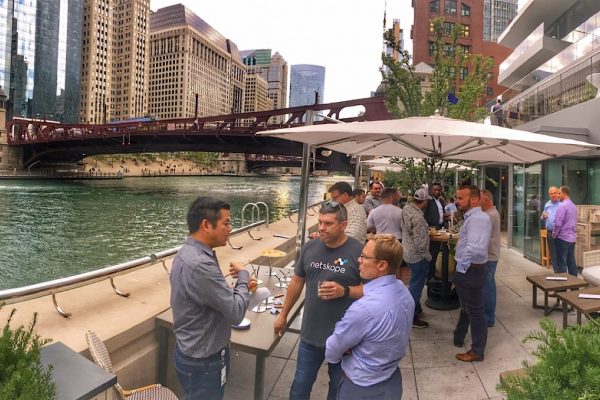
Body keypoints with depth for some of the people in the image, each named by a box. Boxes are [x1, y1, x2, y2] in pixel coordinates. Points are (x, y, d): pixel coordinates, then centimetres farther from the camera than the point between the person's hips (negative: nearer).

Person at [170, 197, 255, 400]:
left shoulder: (187, 253, 0)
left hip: (192, 351, 9)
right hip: (202, 361, -9)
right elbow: (236, 312, -27)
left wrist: (232, 290, -1)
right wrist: (243, 275, -13)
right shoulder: (200, 265, -32)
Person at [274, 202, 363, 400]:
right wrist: (283, 315, 13)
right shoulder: (310, 248, -3)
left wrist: (344, 291, -26)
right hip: (310, 334, 4)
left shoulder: (358, 251, -17)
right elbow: (297, 282, 8)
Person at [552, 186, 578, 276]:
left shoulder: (562, 206, -17)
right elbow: (574, 222, 20)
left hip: (563, 238, -8)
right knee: (571, 262, 14)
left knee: (561, 263, -3)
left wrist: (554, 234, -6)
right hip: (572, 238, 8)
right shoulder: (573, 206, 12)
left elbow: (558, 223, -20)